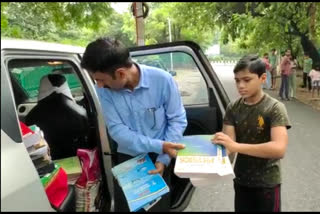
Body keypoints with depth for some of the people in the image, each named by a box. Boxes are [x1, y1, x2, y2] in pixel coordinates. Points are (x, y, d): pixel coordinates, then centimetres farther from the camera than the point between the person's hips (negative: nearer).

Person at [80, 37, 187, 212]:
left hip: (158, 159, -1)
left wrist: (163, 159, -18)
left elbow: (177, 120, -11)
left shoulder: (162, 80, -20)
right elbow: (117, 130, -16)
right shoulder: (103, 90, -14)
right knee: (124, 207, 15)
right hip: (127, 160, 2)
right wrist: (159, 146, -24)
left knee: (159, 206, 13)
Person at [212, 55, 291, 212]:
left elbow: (279, 149, -29)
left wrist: (236, 146, -38)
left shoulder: (275, 108, -16)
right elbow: (228, 145, -10)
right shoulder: (233, 108, -4)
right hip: (241, 180, 4)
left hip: (267, 183, -3)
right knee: (241, 209, 20)